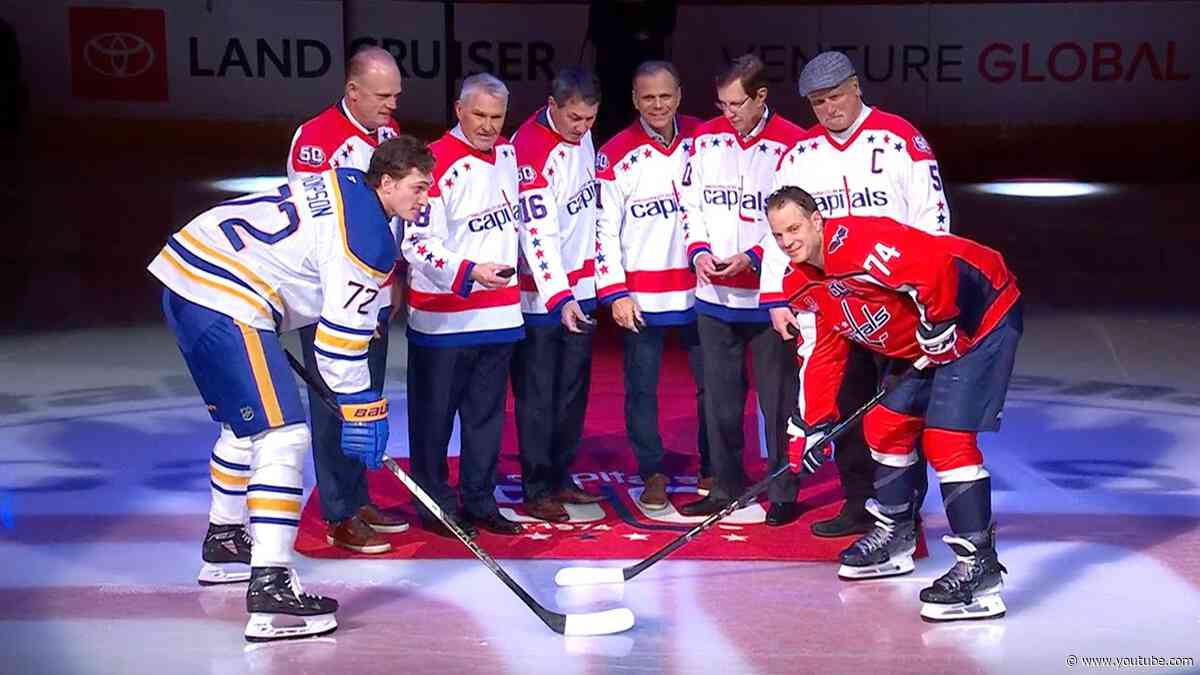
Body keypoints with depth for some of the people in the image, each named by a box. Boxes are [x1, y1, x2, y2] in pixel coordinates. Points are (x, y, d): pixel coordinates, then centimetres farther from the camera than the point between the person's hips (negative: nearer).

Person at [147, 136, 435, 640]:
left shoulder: (344, 185, 15)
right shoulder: (368, 237, -13)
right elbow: (341, 335, -13)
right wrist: (360, 411, -6)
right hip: (222, 308, -11)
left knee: (245, 422, 26)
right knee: (282, 436, -15)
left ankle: (224, 541, 44)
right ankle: (270, 584, -22)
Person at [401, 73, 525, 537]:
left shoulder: (507, 152, 9)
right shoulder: (438, 163, -15)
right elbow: (418, 244, -18)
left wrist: (512, 273, 23)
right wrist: (470, 273, -29)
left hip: (499, 310, 7)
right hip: (443, 316, -7)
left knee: (487, 411, 12)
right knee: (435, 414, 4)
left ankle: (479, 501, 22)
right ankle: (435, 505, 15)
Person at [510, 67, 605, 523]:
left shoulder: (580, 135, 5)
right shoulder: (531, 149, -21)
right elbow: (538, 233, -25)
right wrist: (559, 298, -32)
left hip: (579, 287, 8)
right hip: (543, 295, -8)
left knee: (573, 388, 14)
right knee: (538, 395, 0)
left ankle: (560, 478, 25)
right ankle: (536, 491, 9)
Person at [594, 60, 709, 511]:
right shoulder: (616, 154, -3)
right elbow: (604, 228, -3)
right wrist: (615, 293, -8)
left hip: (699, 288, 2)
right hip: (641, 295, -2)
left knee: (711, 381, 6)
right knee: (642, 387, 3)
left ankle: (713, 470, 20)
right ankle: (652, 474, 17)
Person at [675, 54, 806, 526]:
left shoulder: (791, 144, -9)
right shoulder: (706, 138, 7)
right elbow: (690, 204, 13)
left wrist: (753, 257, -16)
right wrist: (699, 250, -3)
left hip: (770, 296, -5)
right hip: (713, 294, 5)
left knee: (777, 398, 2)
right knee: (719, 396, 12)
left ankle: (783, 492, 14)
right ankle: (726, 486, 24)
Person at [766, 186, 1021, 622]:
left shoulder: (858, 244, -29)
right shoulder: (802, 284, 3)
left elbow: (934, 269, -37)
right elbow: (819, 354, 6)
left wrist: (937, 325, -22)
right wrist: (808, 428, 0)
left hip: (980, 316, -10)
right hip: (916, 344, 10)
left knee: (946, 437, -19)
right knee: (884, 426, 14)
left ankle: (979, 571, -17)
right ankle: (895, 537, 34)